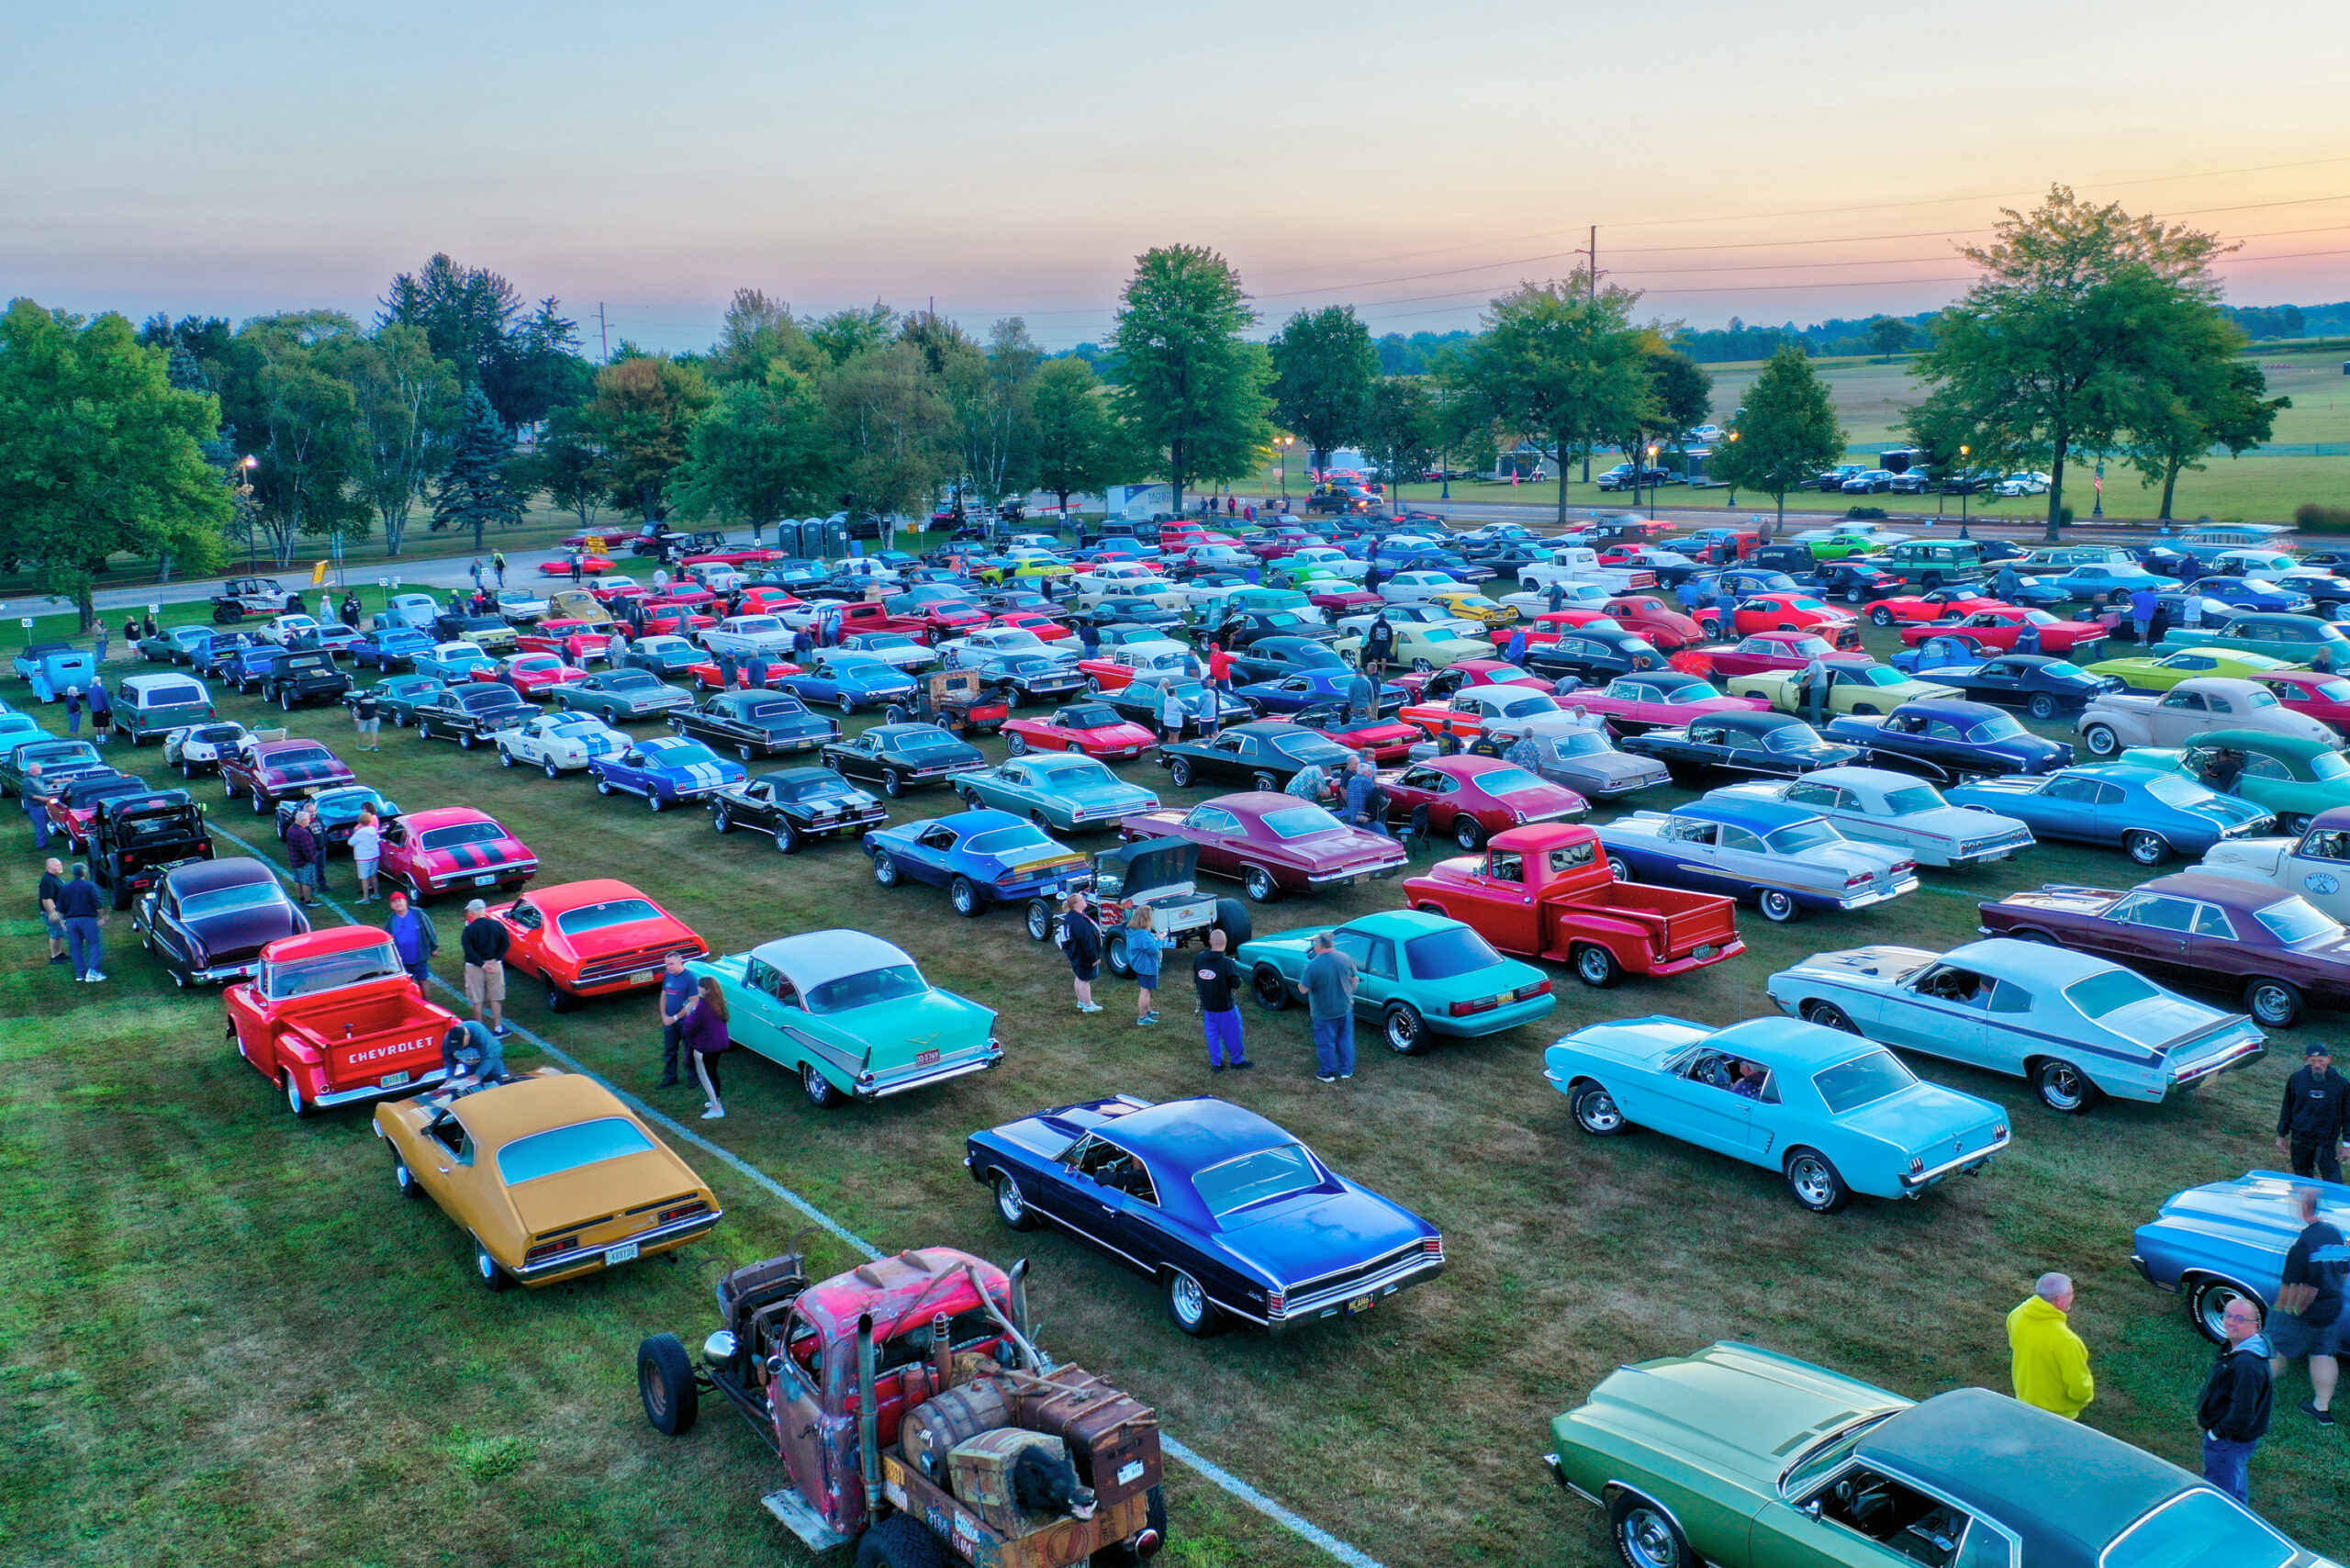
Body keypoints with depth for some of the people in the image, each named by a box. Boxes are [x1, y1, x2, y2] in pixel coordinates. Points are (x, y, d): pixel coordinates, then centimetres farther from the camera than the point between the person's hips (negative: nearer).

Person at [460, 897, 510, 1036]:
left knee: (477, 1000, 8)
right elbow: (506, 943, -5)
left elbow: (469, 951, -17)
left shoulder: (469, 930, -12)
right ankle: (498, 1027, 14)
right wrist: (496, 960, -7)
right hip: (495, 966, 3)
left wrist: (482, 964, -14)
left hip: (475, 967, -3)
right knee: (495, 999, 11)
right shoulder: (497, 925, -3)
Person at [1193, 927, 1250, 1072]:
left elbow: (1196, 980, 4)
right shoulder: (1227, 963, -25)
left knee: (1213, 1035, 17)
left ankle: (1216, 1063, 24)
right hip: (1225, 1007, -5)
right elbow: (1236, 984, -18)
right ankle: (1237, 1061, 26)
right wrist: (1235, 969, -2)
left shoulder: (1199, 959, -8)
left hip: (1207, 1006, 5)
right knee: (1232, 1034, 13)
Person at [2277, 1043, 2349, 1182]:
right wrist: (2282, 1135, 11)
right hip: (2300, 1142, 2)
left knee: (2333, 1181, -9)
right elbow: (2287, 1109, 9)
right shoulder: (2297, 1079, 0)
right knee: (2302, 1177, 13)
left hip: (2327, 1141, -2)